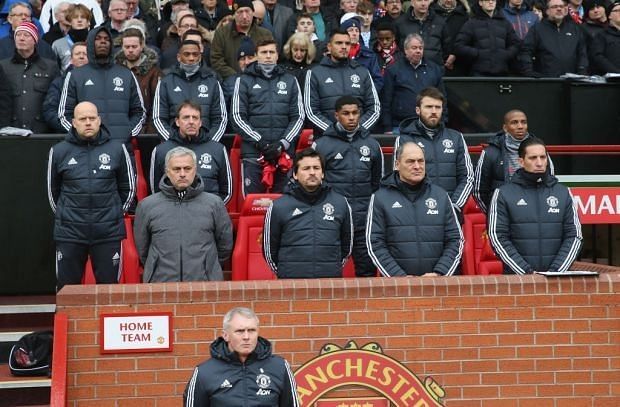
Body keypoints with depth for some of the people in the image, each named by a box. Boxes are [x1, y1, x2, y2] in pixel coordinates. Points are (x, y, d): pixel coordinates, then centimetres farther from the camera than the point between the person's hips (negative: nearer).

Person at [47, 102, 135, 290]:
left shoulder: (117, 149, 1)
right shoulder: (59, 151, 2)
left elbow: (129, 187, 12)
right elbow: (52, 189, 14)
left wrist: (116, 213, 10)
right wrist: (63, 215, 12)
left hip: (109, 232, 0)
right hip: (69, 232, 0)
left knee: (109, 285, 8)